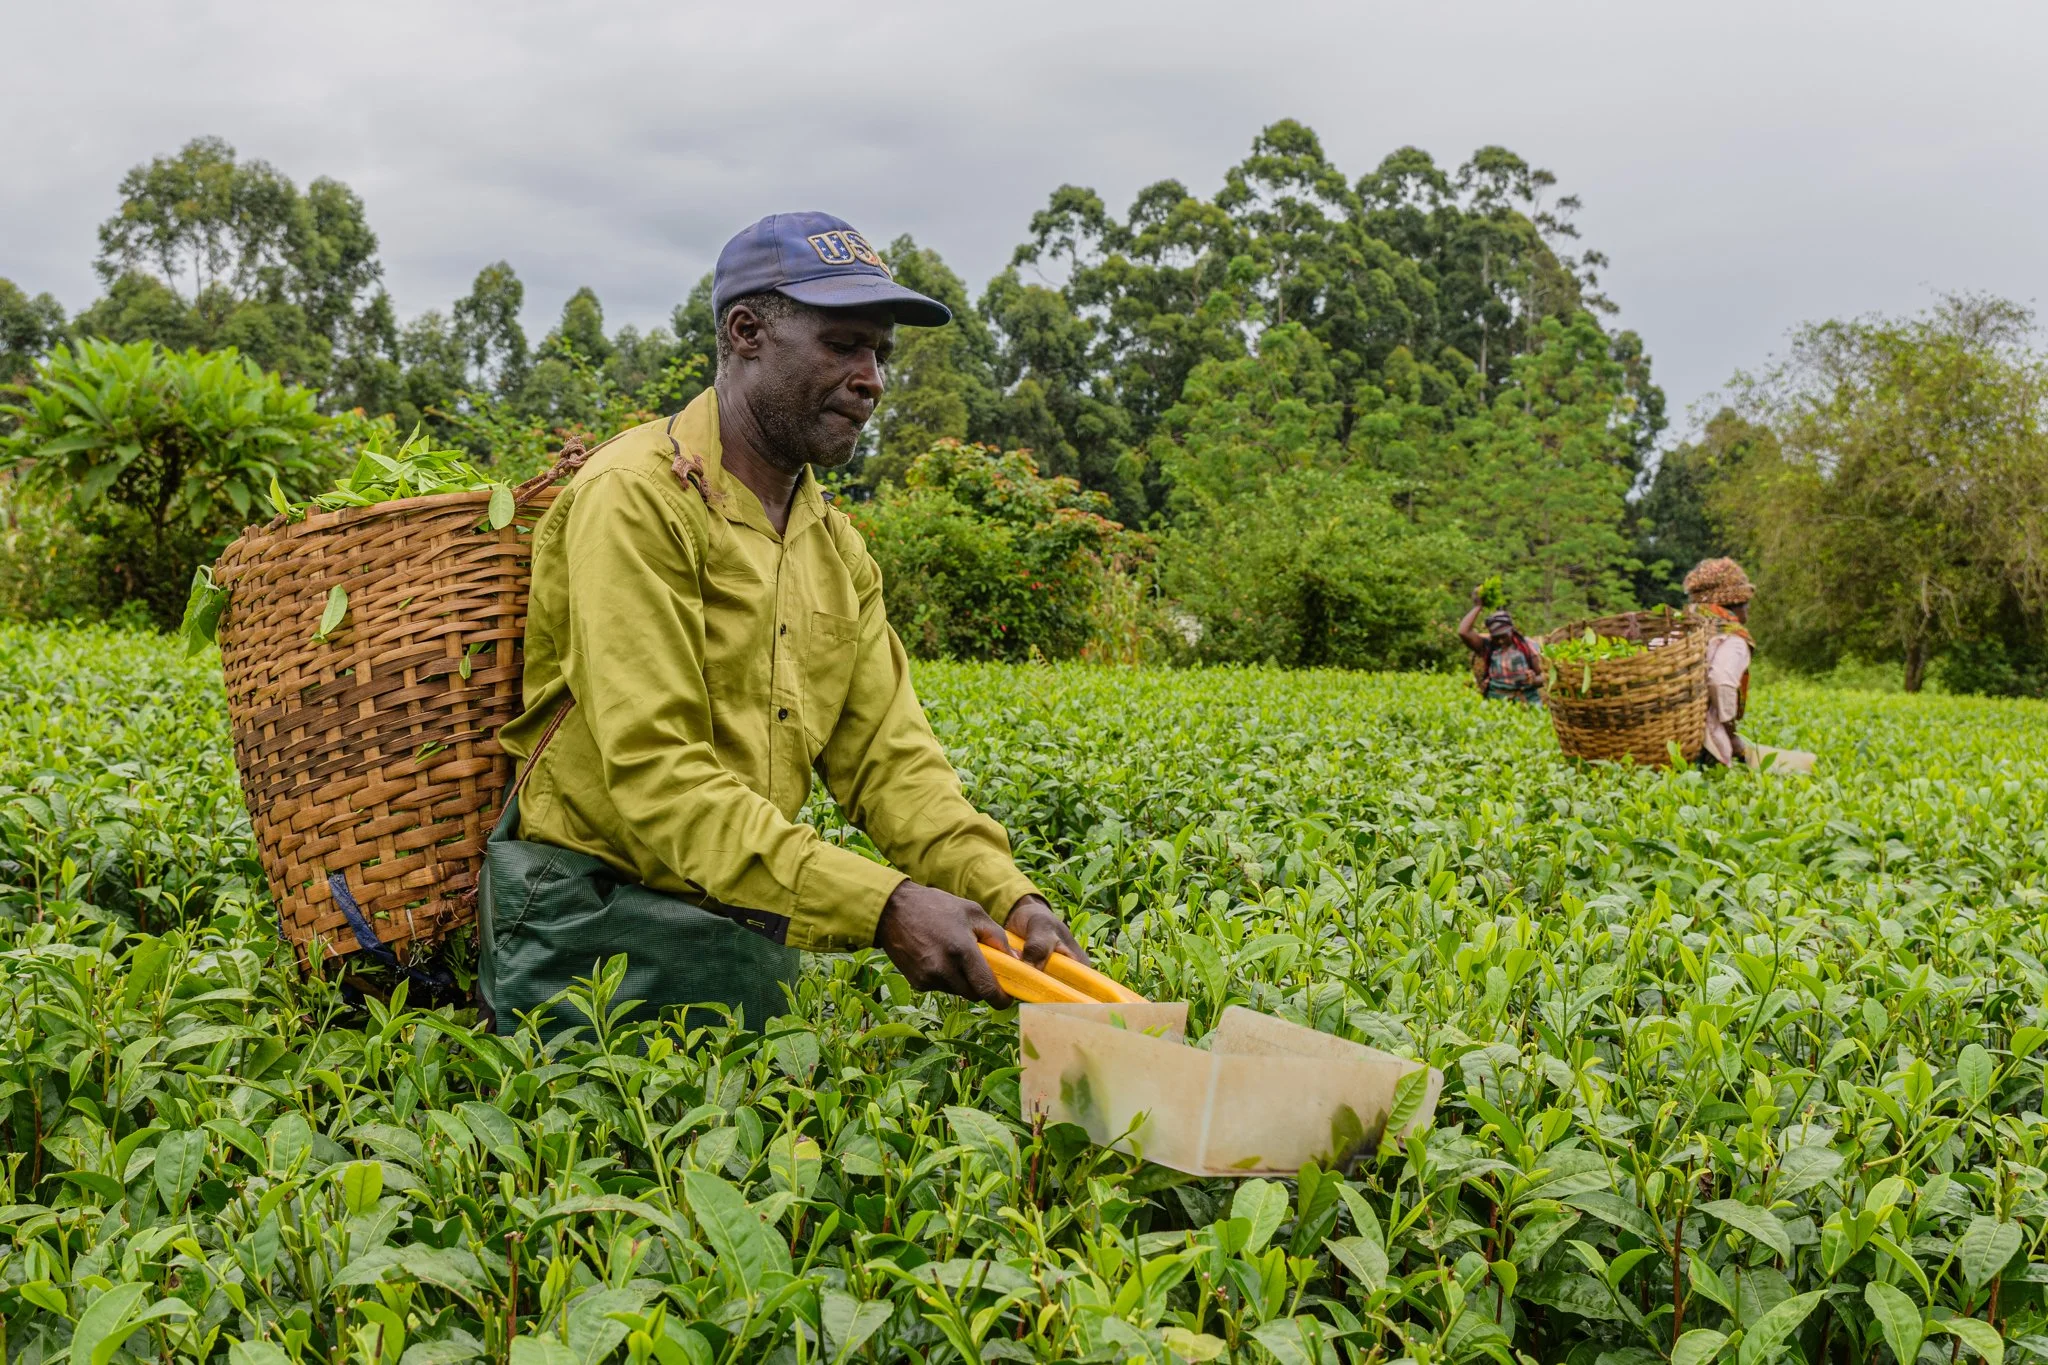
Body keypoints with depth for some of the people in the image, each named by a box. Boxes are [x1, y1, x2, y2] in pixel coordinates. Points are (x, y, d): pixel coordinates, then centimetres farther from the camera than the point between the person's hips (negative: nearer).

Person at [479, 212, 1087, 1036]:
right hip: (601, 935, -7)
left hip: (752, 936, 7)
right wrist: (881, 905, -29)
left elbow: (888, 757, 5)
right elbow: (652, 769, -22)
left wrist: (1009, 898, -13)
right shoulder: (636, 499, -13)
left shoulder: (838, 549, 14)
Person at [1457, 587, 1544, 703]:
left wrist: (1534, 681, -14)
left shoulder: (1527, 646, 4)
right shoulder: (1487, 646, 3)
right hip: (1497, 704, 0)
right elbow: (1463, 632, -12)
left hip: (1527, 702, 0)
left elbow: (1541, 678, 10)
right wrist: (1477, 607, -3)